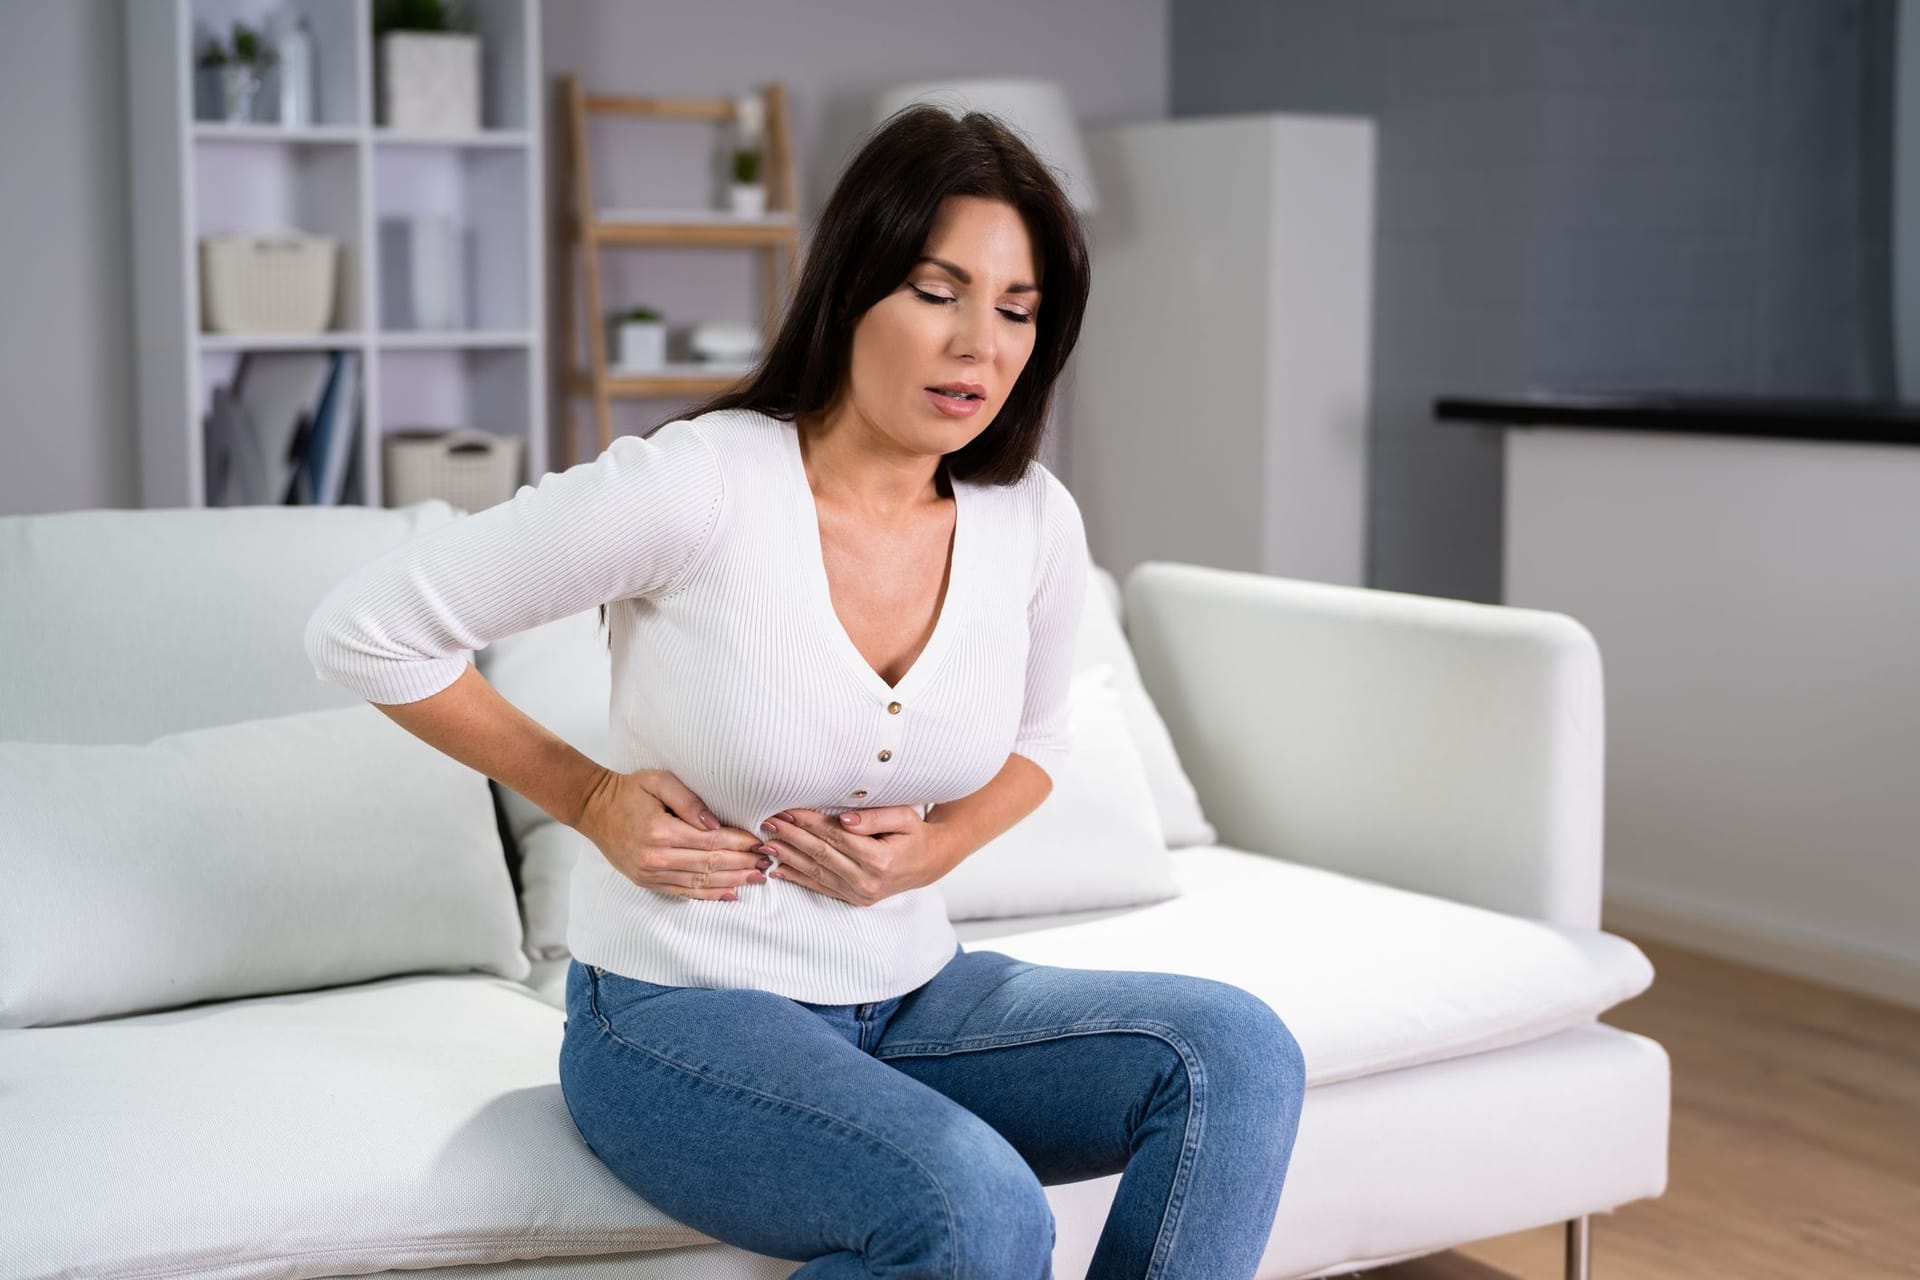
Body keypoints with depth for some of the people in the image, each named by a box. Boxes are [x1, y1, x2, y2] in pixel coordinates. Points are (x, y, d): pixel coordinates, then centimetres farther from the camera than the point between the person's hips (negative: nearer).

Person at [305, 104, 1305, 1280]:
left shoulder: (1033, 524, -3)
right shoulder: (692, 487, -18)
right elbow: (363, 631, -9)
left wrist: (935, 846, -2)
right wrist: (589, 798, -7)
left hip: (913, 994, 6)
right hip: (678, 1012, -5)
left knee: (1235, 1050, -18)